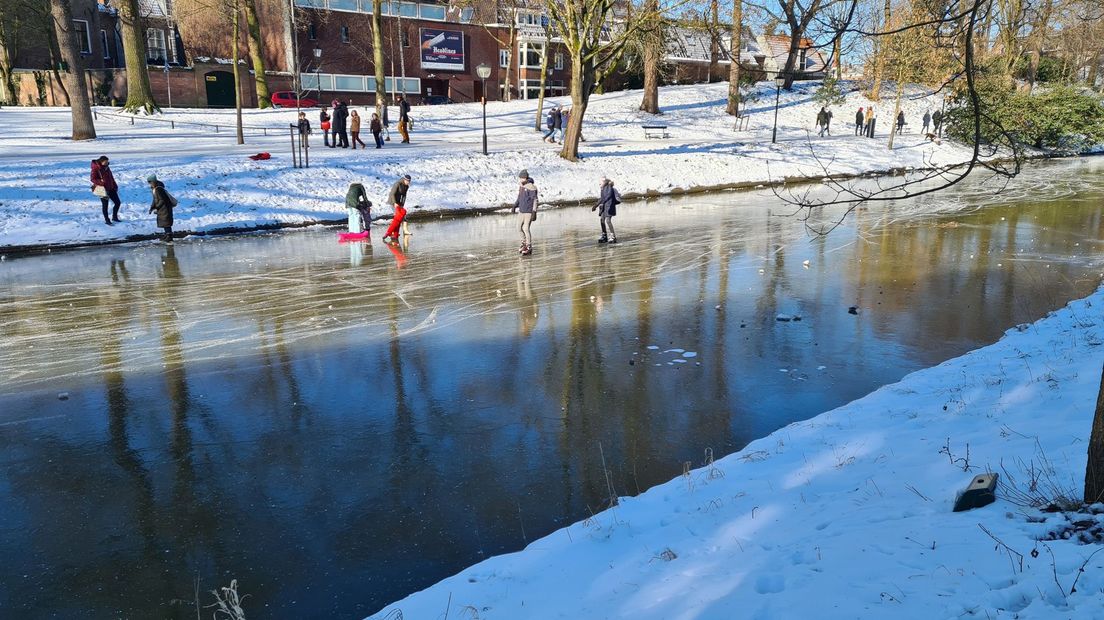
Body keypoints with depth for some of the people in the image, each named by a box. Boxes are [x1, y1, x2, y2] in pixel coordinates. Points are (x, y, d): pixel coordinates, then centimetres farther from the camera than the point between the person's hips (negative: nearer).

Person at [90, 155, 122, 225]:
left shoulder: (106, 167, 8)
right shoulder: (95, 168, -13)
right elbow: (92, 179, -15)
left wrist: (115, 185, 16)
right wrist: (101, 182, -29)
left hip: (111, 188, 7)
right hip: (103, 189, -7)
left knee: (118, 203, 7)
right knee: (105, 205, 2)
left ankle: (114, 217, 25)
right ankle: (107, 220, 15)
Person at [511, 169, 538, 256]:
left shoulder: (531, 187, -17)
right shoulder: (521, 186, 8)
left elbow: (535, 200, -18)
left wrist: (534, 212, -22)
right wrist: (514, 206, 18)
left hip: (529, 211, -8)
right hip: (522, 210, 8)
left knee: (526, 228, -12)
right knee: (521, 228, 13)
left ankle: (529, 248, -5)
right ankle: (524, 244, 29)